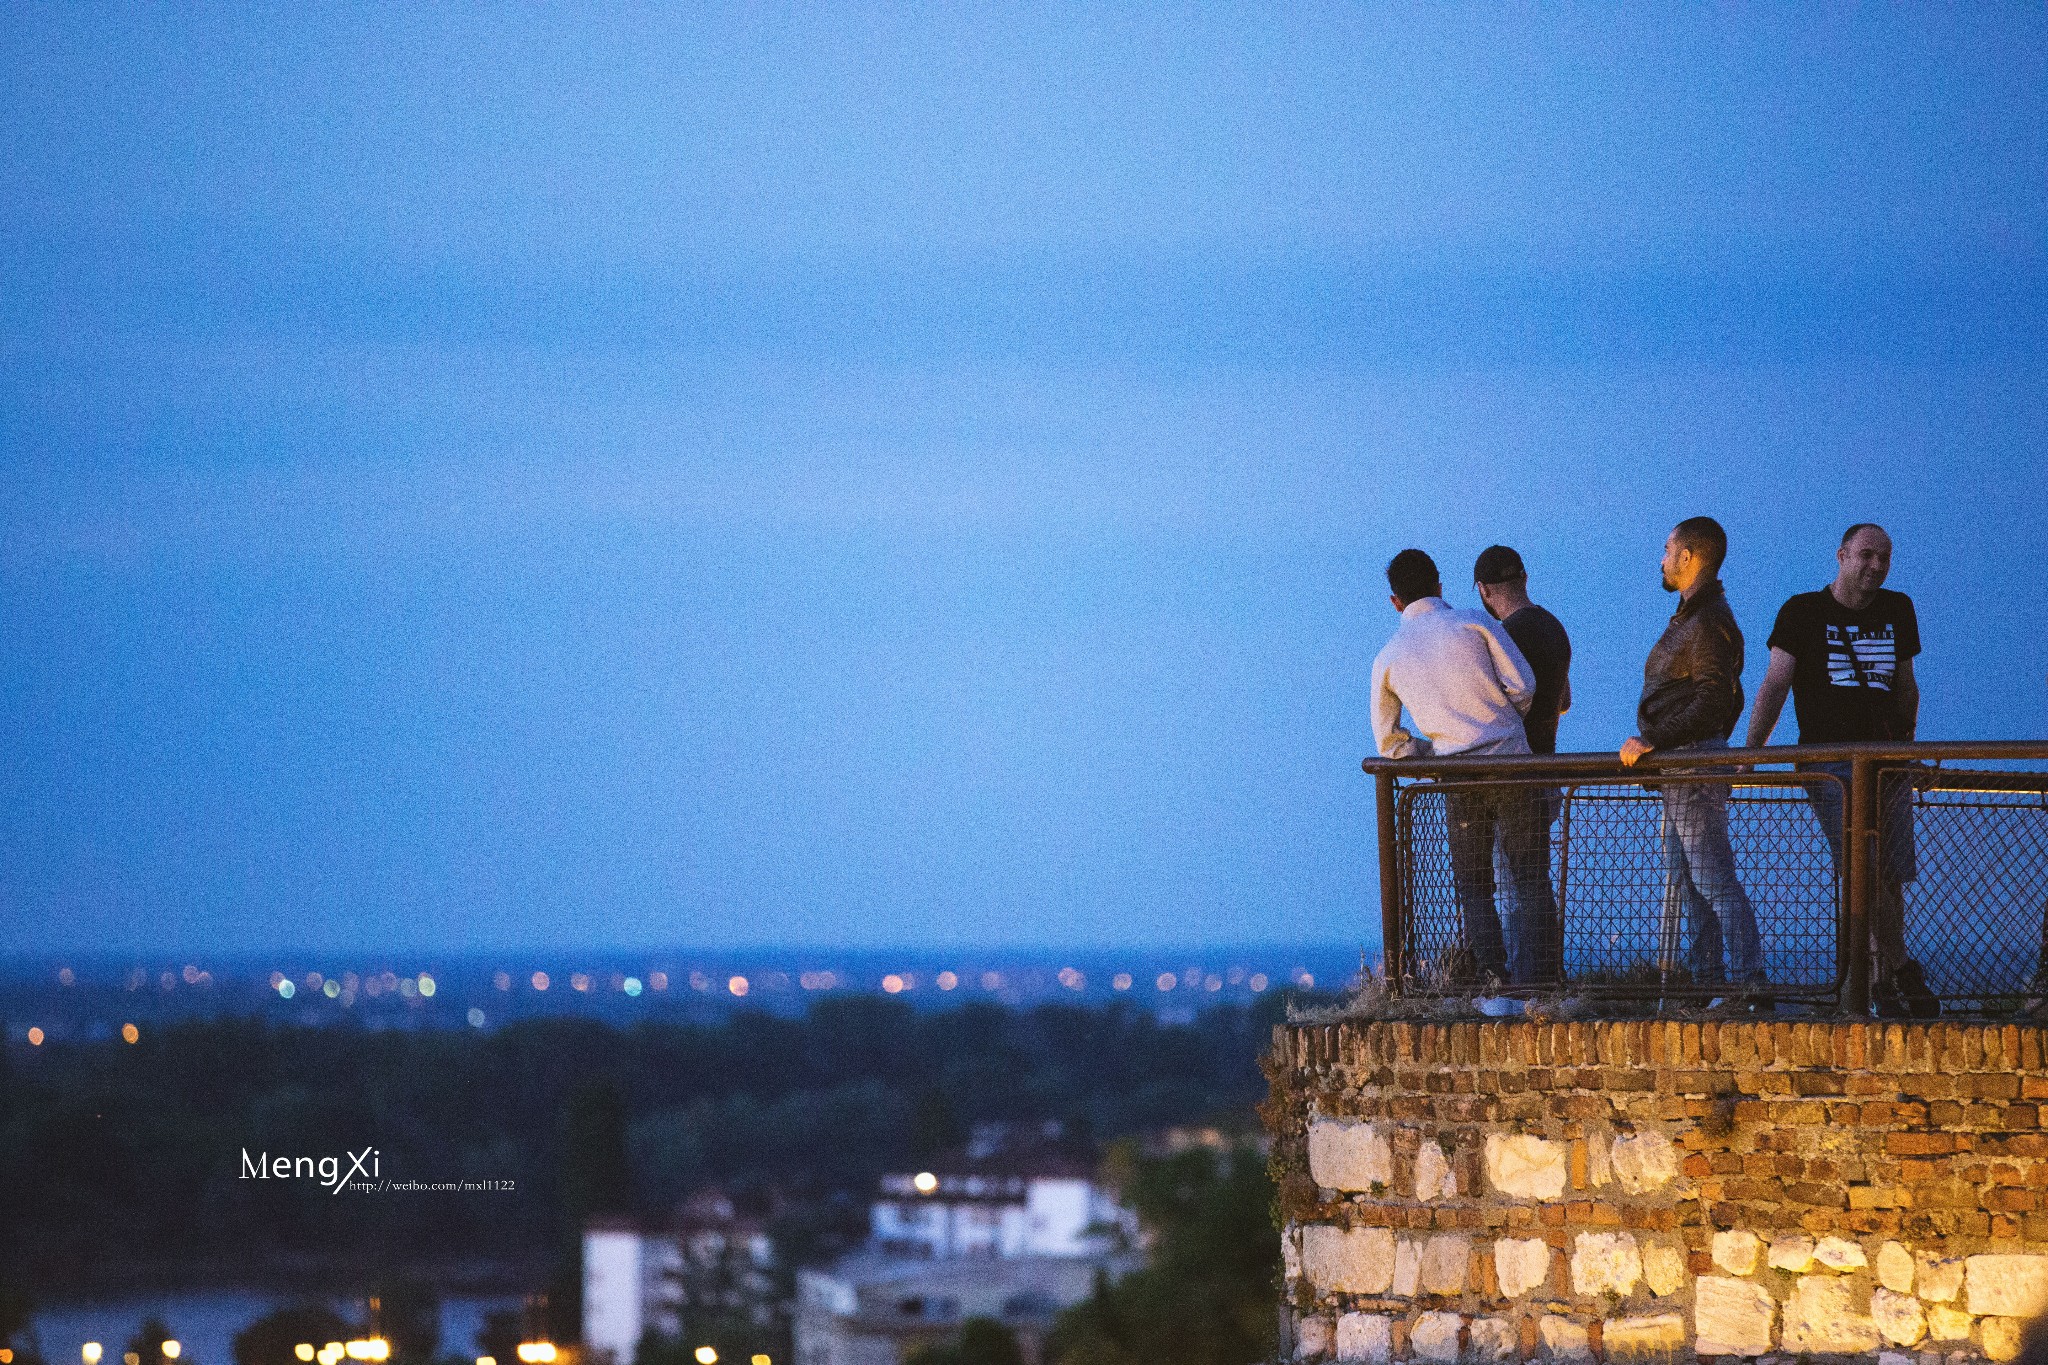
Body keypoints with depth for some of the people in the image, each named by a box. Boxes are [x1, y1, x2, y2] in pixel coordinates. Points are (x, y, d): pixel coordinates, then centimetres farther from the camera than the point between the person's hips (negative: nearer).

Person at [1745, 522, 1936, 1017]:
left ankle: (1885, 982, 6)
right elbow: (1775, 686, -3)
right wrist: (1749, 753, -11)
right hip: (1828, 761, -4)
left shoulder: (1898, 610, 15)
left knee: (1890, 875, 0)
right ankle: (1901, 969, -21)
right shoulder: (1803, 612, 3)